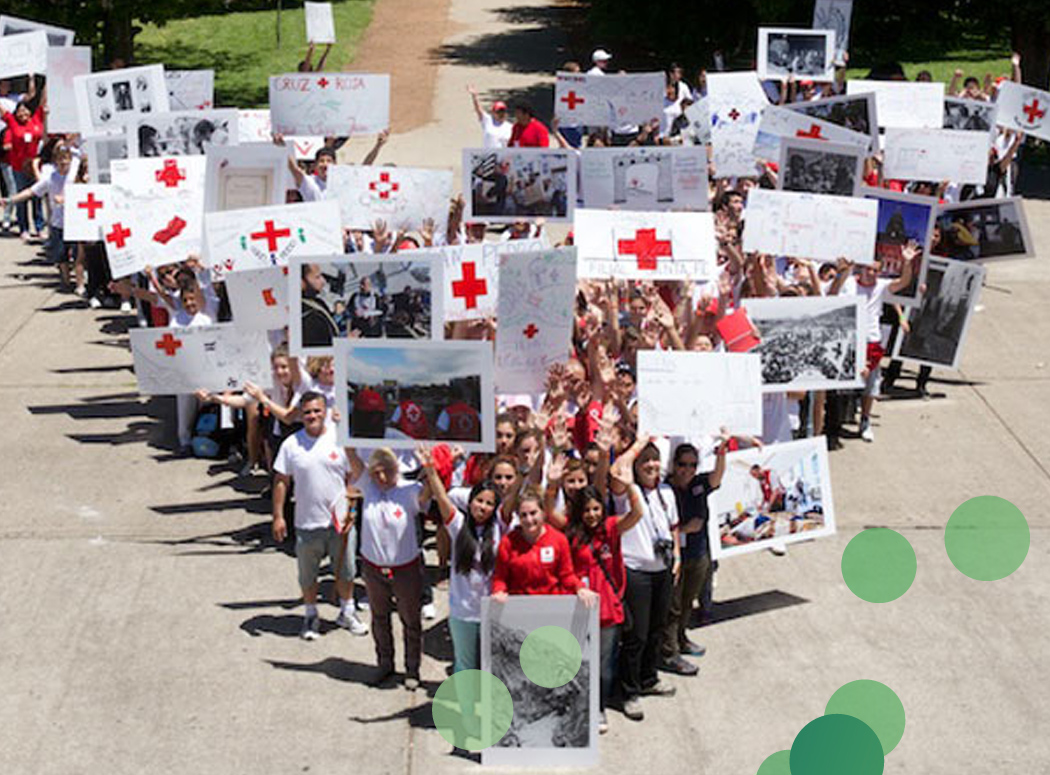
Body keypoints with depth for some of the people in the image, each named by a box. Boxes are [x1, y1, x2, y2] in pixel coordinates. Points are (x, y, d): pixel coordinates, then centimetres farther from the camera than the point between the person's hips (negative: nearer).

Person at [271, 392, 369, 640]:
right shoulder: (291, 444, -5)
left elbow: (352, 477, 3)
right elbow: (281, 481, 0)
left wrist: (350, 510, -4)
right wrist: (278, 516, -4)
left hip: (339, 522, 0)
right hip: (307, 524, 0)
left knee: (345, 571, 14)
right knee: (307, 574, 12)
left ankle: (347, 612, 35)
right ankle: (311, 615, 32)